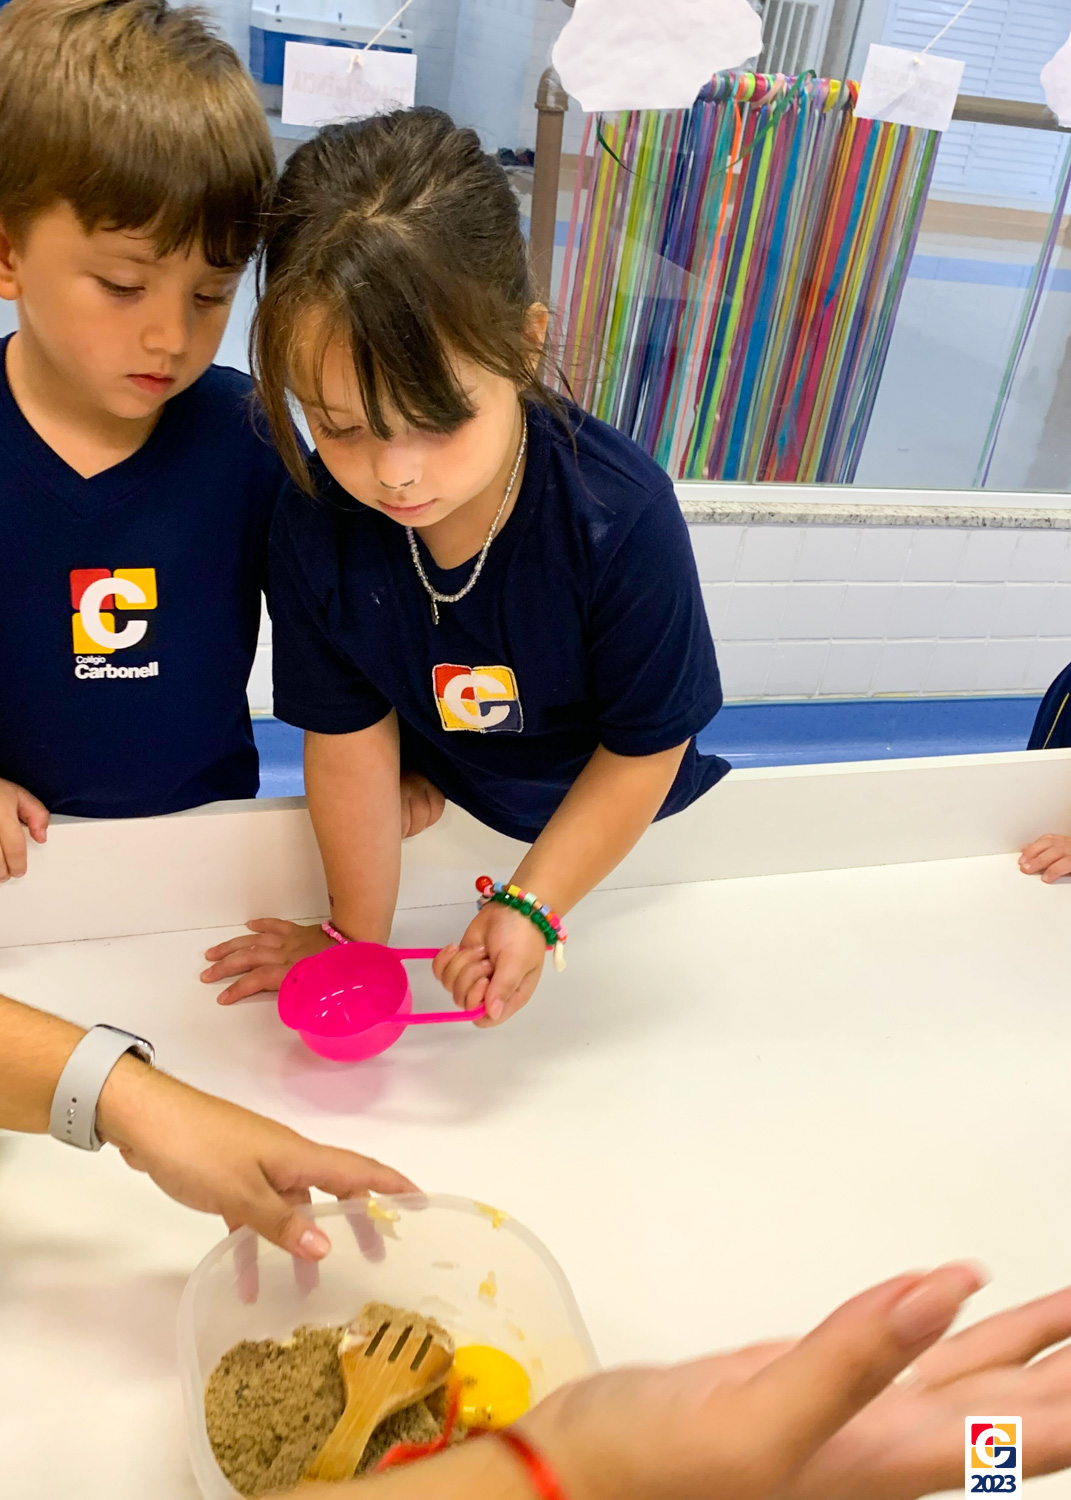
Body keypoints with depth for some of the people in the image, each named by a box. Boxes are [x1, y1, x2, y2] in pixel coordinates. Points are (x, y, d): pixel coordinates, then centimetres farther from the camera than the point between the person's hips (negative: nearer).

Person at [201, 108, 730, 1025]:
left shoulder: (623, 517, -36)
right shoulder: (316, 524, -27)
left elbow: (645, 750, -23)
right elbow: (350, 733, -16)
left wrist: (533, 907, -23)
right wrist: (359, 934, -7)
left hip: (604, 817, 0)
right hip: (433, 809, 1)